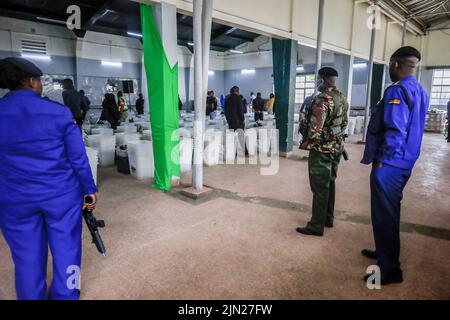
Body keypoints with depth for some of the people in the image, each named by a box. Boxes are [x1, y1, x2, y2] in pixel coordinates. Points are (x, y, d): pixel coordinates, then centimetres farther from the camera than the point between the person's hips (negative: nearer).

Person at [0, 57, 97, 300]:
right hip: (62, 194, -1)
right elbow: (78, 157, -6)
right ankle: (65, 295, 31)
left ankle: (33, 296, 35)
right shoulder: (59, 111, -7)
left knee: (27, 256, 16)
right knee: (66, 249, 15)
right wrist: (90, 189, 2)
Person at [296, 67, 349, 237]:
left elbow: (315, 127, -23)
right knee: (329, 184, 17)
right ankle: (328, 218, 28)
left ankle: (317, 226, 5)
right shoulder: (343, 99, 9)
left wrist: (306, 142, -8)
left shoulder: (323, 99, -19)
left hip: (322, 150, -9)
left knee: (320, 188, -3)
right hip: (337, 148, 9)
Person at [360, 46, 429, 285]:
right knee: (390, 211, 21)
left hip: (389, 164, -10)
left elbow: (395, 130, -24)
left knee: (384, 215, -1)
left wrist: (381, 160, -16)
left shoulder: (397, 90, -17)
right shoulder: (420, 91, 13)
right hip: (405, 163, 10)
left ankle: (390, 270, 10)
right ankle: (387, 252, 37)